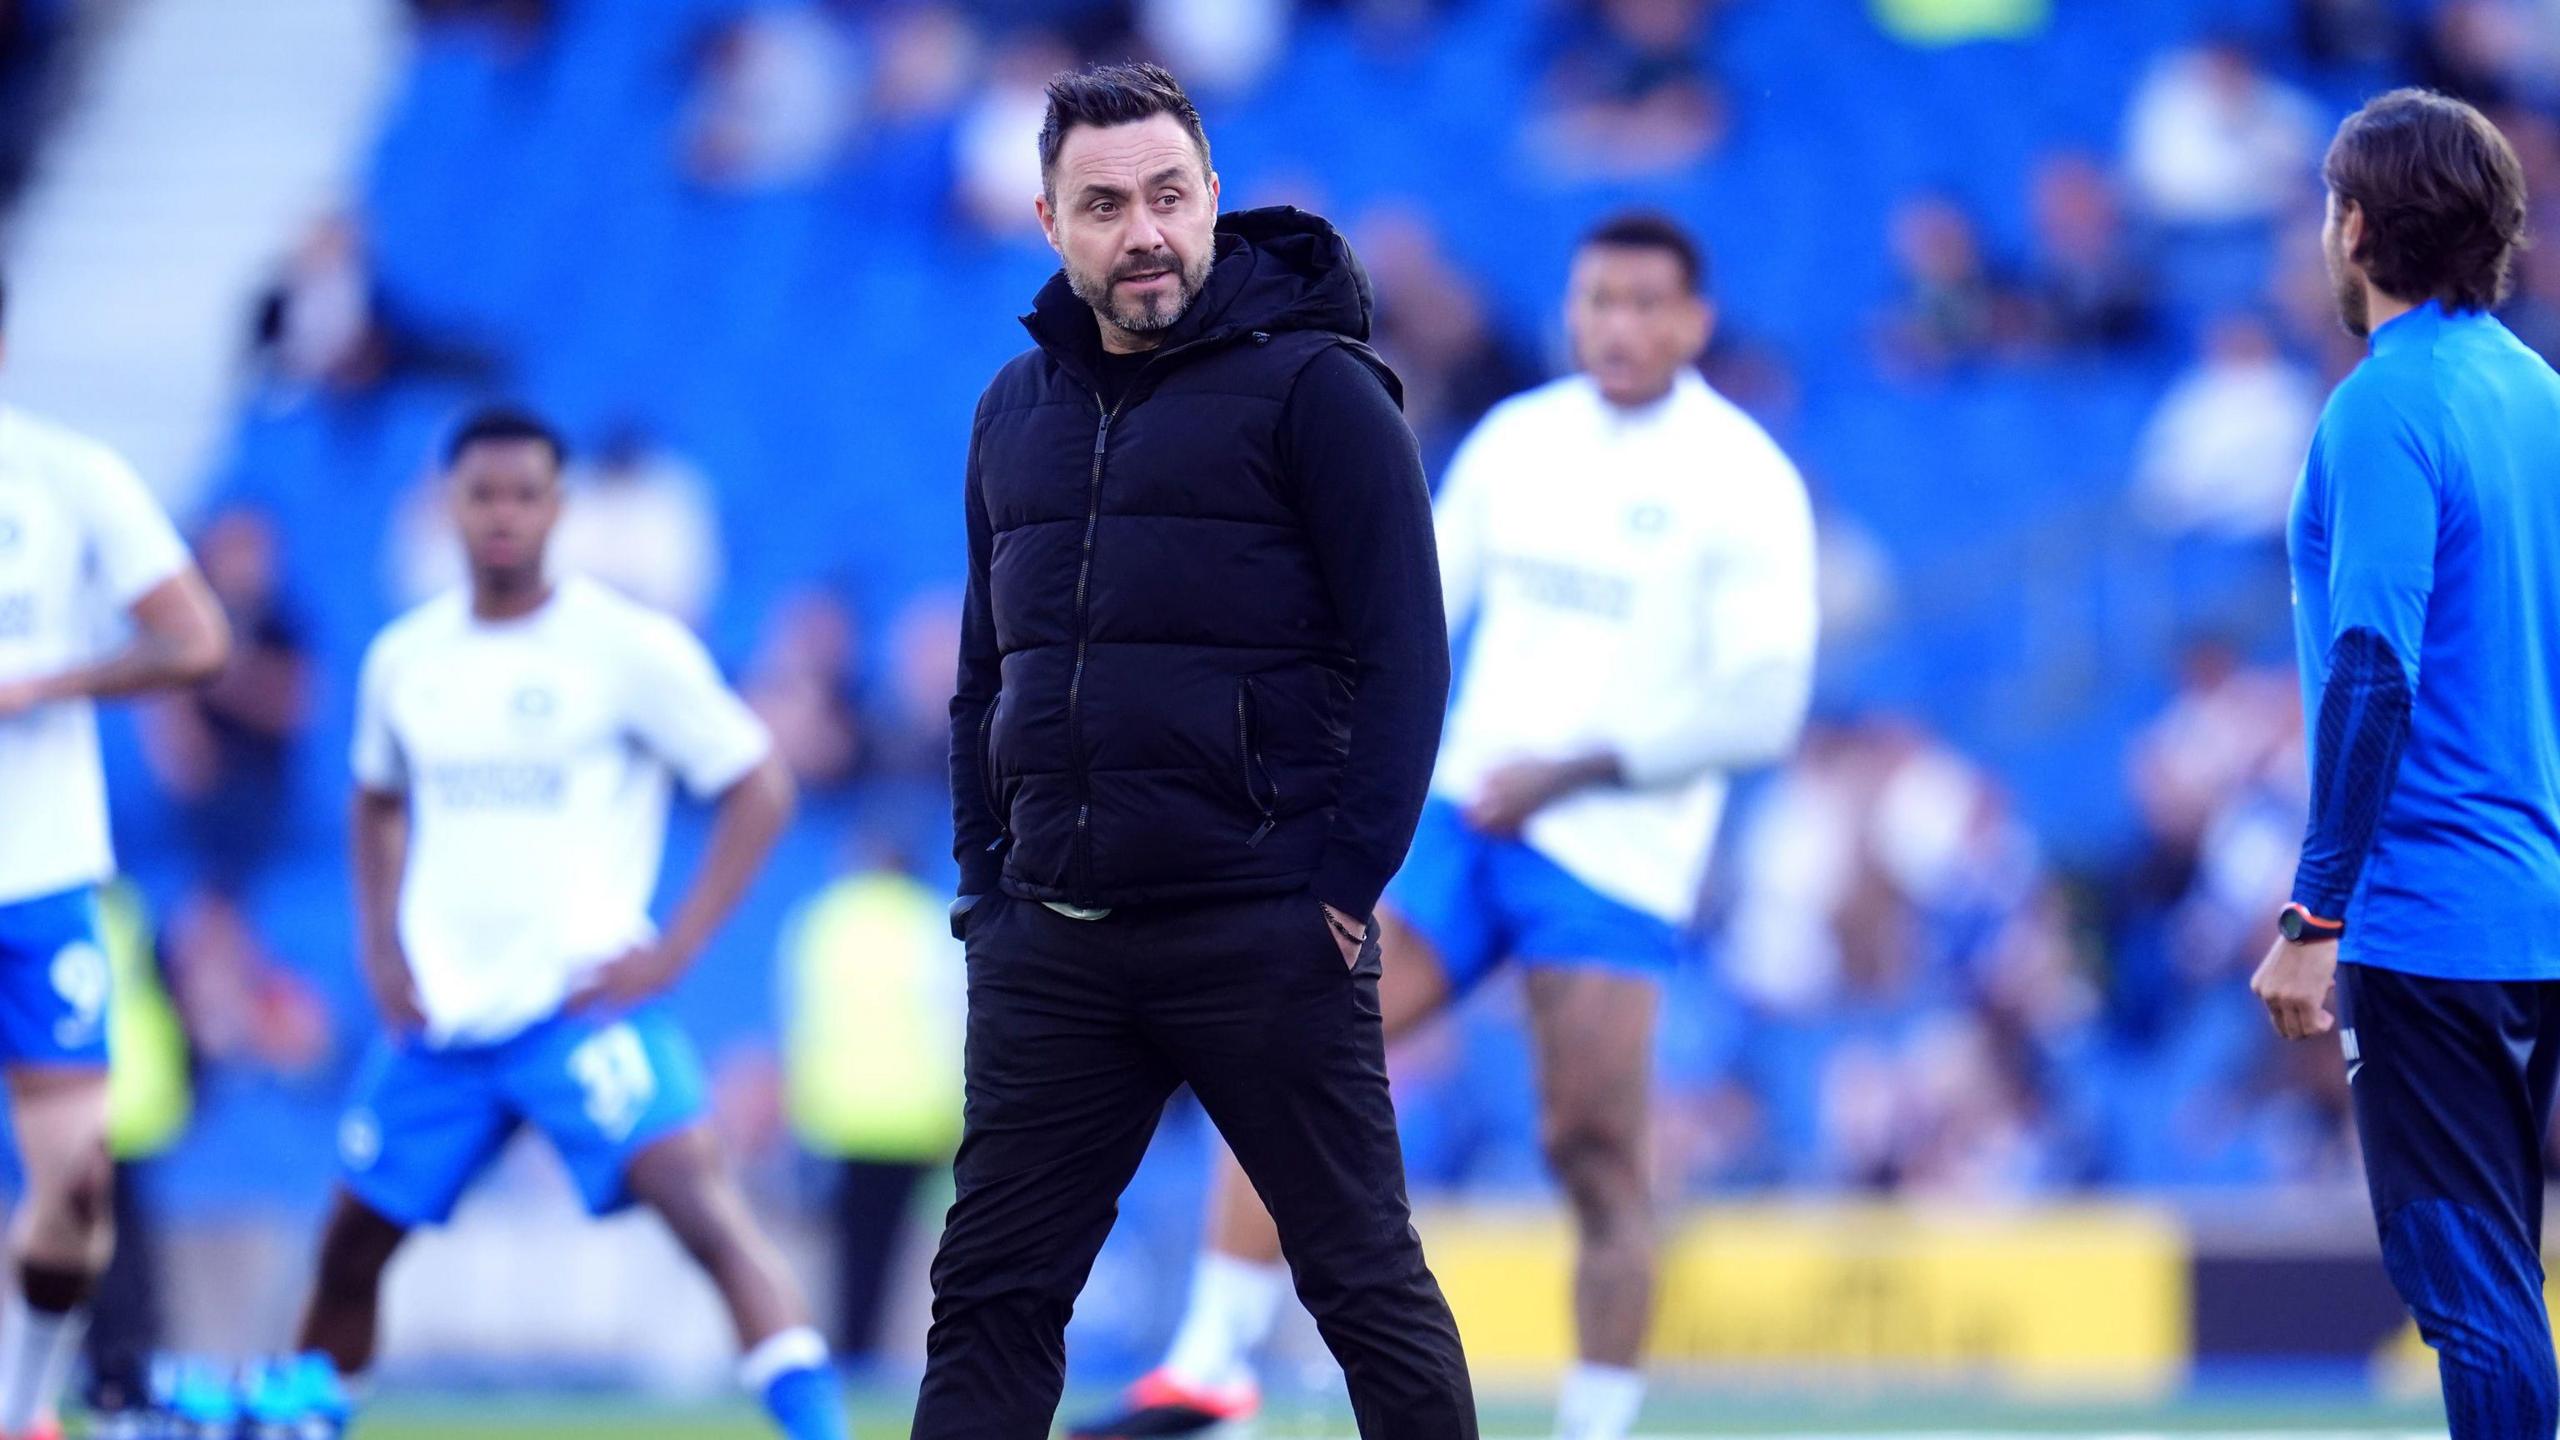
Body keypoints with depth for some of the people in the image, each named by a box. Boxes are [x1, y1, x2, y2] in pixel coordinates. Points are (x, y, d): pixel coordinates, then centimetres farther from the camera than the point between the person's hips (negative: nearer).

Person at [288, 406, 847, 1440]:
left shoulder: (630, 648, -7)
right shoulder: (405, 658, 8)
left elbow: (759, 792, -4)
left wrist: (672, 952, -11)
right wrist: (380, 949, 10)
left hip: (581, 997, -5)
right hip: (438, 1011, 5)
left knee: (695, 1193, -24)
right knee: (350, 1245, 11)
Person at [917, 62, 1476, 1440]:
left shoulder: (1311, 386, -4)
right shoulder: (1016, 409, 14)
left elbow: (1404, 654, -8)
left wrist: (1342, 880, -13)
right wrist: (984, 883, 10)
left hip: (1263, 940, -6)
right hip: (1048, 948, 6)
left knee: (1365, 1276, 1)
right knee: (989, 1290, 4)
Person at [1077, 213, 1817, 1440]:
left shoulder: (1743, 483, -5)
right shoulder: (1512, 442, 11)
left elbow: (1760, 706, -11)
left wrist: (1570, 772, -15)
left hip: (1616, 861, -5)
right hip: (1456, 820, 5)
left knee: (1595, 1156, -7)